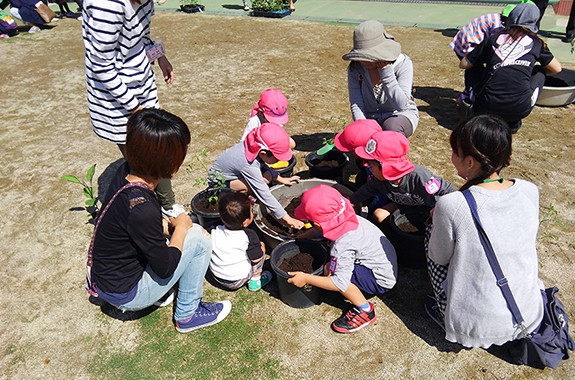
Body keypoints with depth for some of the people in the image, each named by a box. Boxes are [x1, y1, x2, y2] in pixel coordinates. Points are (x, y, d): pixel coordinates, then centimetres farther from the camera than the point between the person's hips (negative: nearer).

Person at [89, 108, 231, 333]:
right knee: (199, 238, -9)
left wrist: (173, 223, -2)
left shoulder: (126, 172, -12)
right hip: (125, 294, -8)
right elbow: (165, 268, -22)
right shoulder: (141, 207, -36)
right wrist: (181, 226, -10)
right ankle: (187, 315, 7)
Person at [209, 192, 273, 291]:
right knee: (261, 247, 3)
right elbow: (256, 259, -16)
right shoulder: (249, 236, -22)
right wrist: (261, 247, 5)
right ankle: (255, 280, 13)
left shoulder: (215, 231, -10)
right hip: (237, 281, -5)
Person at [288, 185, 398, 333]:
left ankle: (365, 311, -5)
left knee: (333, 270, -21)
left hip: (382, 280, -9)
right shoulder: (348, 218, -9)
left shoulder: (342, 246, -32)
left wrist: (306, 278, -23)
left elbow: (340, 283, -31)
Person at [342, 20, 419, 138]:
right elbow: (355, 105, -11)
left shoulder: (403, 63, -16)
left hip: (401, 116, -2)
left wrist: (386, 70, -30)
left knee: (391, 128, -36)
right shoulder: (355, 68, -9)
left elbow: (402, 105, -27)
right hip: (370, 118, 2)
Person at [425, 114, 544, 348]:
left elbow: (439, 259, -8)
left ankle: (448, 318, 18)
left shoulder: (450, 206, -25)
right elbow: (531, 245, 8)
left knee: (433, 231, 10)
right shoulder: (529, 191, -11)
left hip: (474, 327, -4)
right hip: (530, 318, 5)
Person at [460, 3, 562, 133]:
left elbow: (463, 64, 15)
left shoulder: (493, 39, 11)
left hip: (487, 107, 2)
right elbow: (556, 68, 22)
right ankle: (514, 122, 22)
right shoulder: (535, 43, 11)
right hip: (519, 109, -2)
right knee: (539, 72, 28)